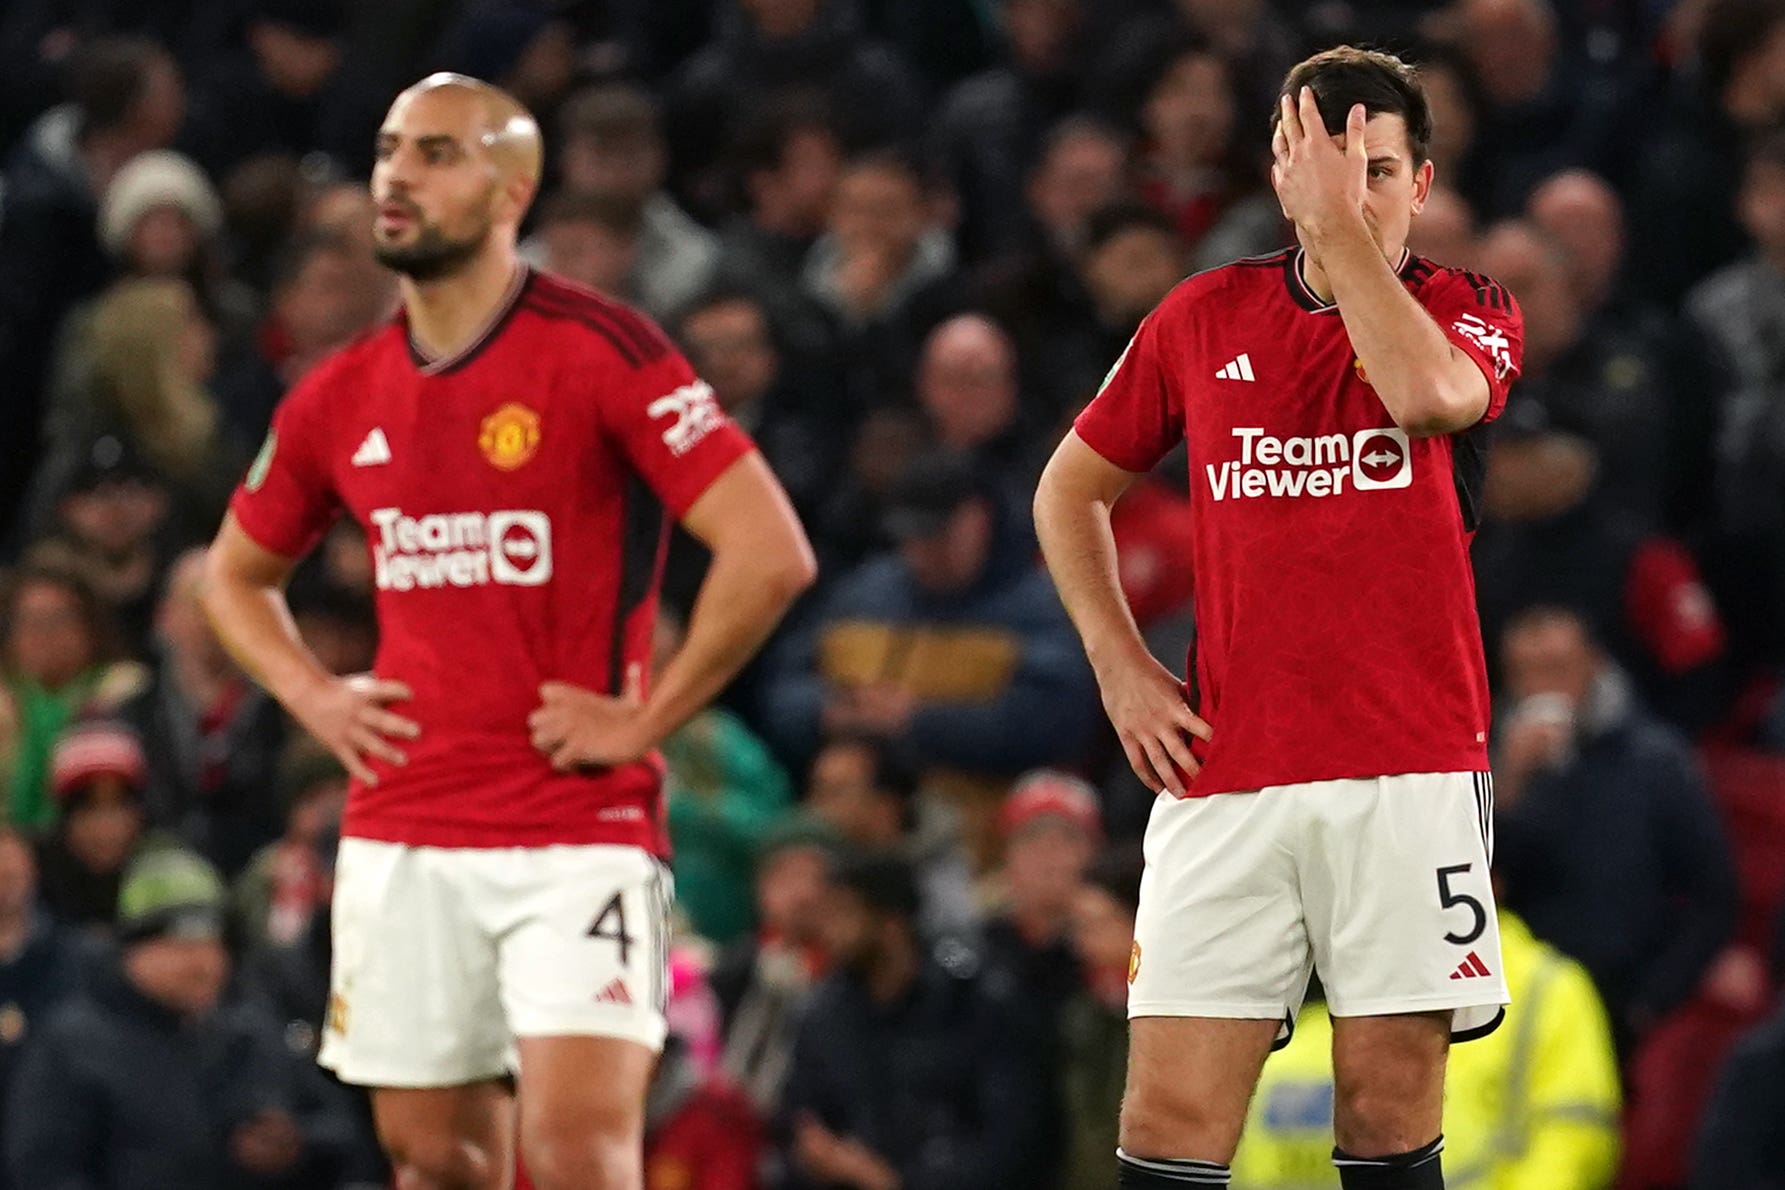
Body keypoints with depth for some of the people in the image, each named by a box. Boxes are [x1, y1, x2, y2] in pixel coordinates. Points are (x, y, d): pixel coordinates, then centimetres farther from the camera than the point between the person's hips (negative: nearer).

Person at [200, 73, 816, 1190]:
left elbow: (772, 553, -15)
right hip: (401, 836, 5)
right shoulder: (340, 399, 9)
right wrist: (315, 700, 9)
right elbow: (238, 574, 27)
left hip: (580, 832, -5)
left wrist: (644, 718, -13)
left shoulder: (603, 352, -9)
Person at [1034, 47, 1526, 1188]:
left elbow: (1432, 395, -21)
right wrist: (1121, 667, 10)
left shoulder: (1471, 312, 4)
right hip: (1225, 775, 1)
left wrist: (1342, 226, -15)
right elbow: (1071, 487, 22)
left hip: (1411, 772, -1)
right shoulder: (1204, 317, 10)